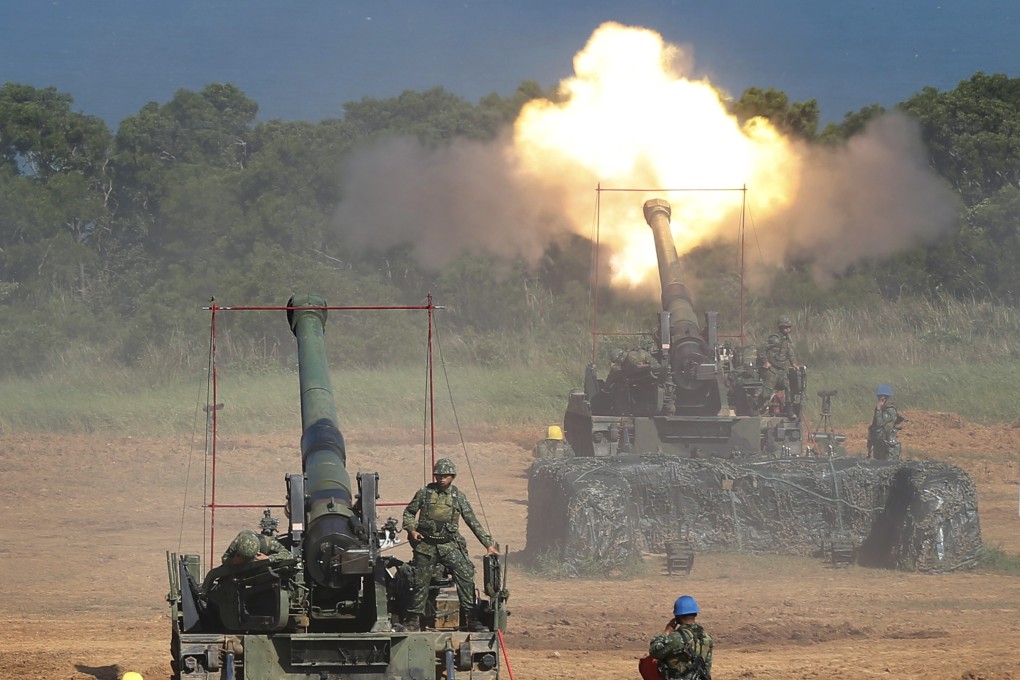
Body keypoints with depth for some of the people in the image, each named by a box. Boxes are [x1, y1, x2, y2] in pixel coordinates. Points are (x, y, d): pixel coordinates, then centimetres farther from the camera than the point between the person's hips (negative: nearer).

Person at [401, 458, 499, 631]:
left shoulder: (458, 496, 3)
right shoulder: (424, 493, 3)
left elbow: (473, 522, 4)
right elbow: (409, 512, 13)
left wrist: (488, 544, 1)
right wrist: (411, 530, -6)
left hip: (449, 545, 0)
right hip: (426, 545, 0)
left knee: (465, 575, -15)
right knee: (420, 583, 3)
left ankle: (471, 617, -11)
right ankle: (413, 620, 16)